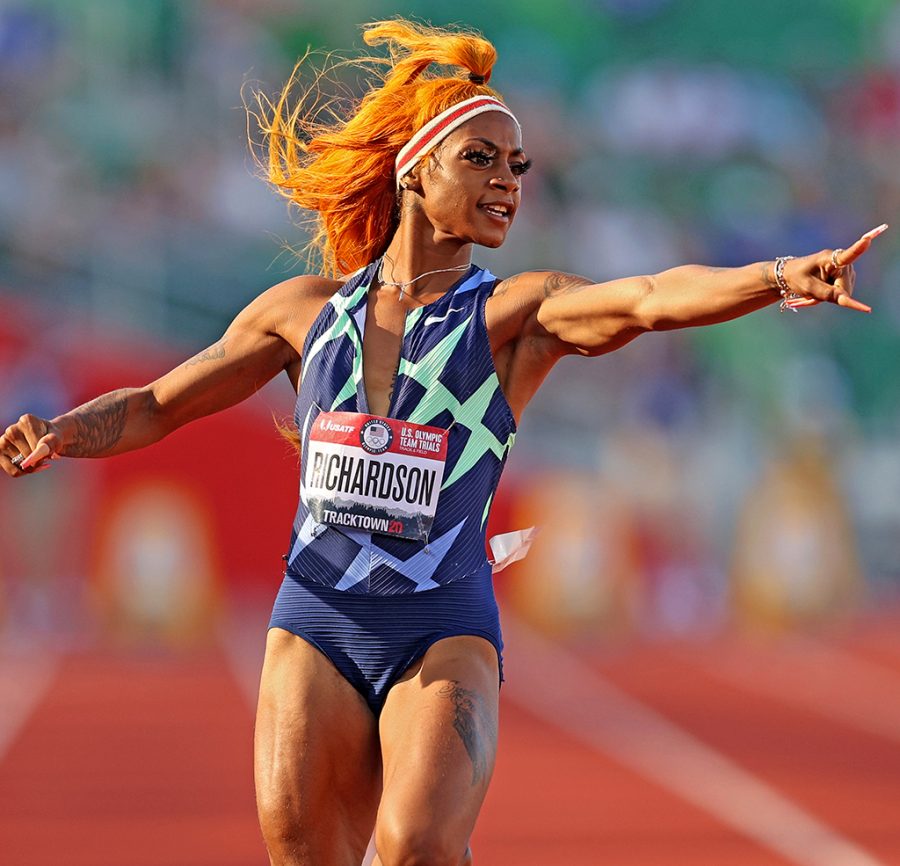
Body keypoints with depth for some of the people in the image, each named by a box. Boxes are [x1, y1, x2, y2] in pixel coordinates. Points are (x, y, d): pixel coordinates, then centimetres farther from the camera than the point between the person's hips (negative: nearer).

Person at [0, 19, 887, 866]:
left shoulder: (519, 311, 2)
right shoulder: (306, 308, 11)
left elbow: (653, 297, -17)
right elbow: (156, 407, 19)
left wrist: (776, 276, -35)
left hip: (444, 630, -3)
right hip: (314, 622, 3)